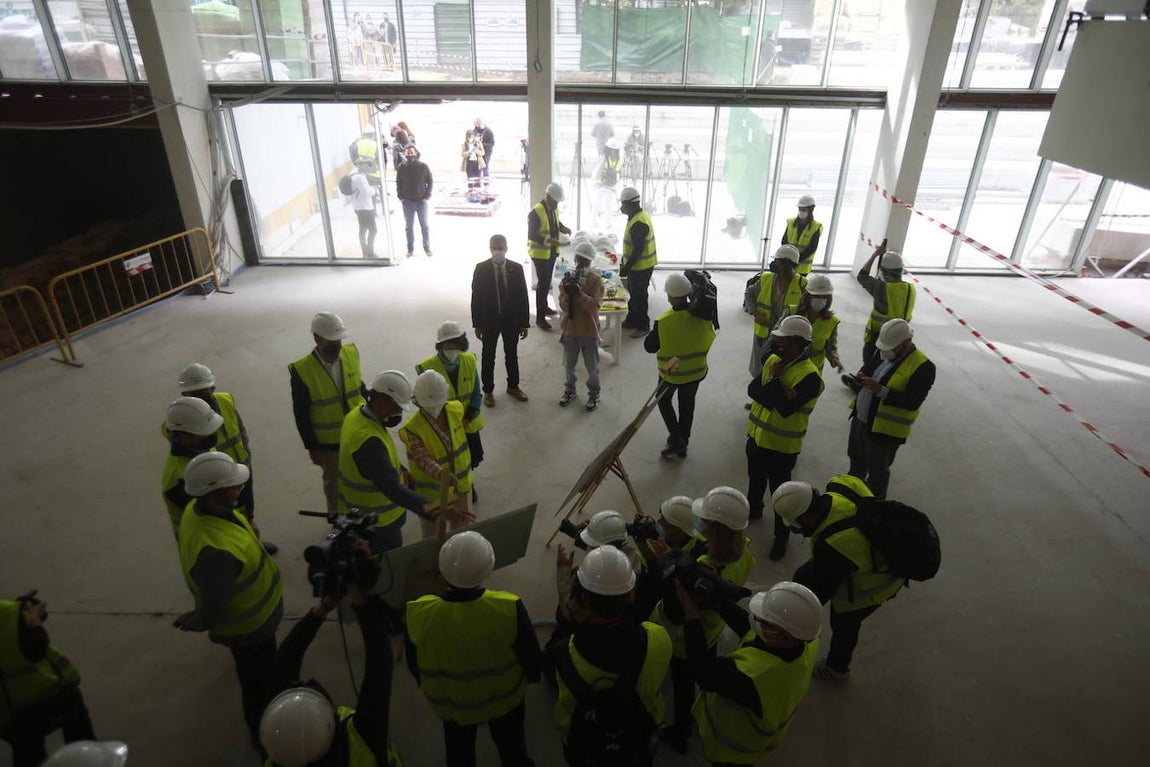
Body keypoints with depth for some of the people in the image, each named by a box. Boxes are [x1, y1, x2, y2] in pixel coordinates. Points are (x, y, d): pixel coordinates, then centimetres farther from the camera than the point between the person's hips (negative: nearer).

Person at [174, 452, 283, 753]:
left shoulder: (198, 507, -17)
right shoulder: (215, 551, -44)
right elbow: (214, 609, -32)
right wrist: (194, 622, -12)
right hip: (248, 627, -7)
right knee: (258, 683, 21)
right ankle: (262, 734, 48)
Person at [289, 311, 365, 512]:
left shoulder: (351, 354, -10)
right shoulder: (302, 371, -21)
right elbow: (301, 415, -13)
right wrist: (311, 447, -9)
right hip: (328, 442, -3)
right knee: (333, 482, 19)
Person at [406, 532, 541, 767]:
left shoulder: (417, 614, -33)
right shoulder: (510, 609, -38)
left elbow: (414, 664, -12)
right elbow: (530, 655, -18)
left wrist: (426, 686, 11)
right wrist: (532, 675, 6)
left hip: (449, 701, 1)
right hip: (505, 696, -1)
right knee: (511, 747, 32)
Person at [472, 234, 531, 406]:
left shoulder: (517, 268, -6)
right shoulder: (481, 269, -10)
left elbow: (523, 297, -3)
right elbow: (476, 297, -7)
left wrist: (524, 323, -4)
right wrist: (477, 324, -8)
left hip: (512, 320, 2)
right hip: (489, 321, -1)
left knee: (512, 355, 17)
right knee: (488, 357, 10)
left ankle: (513, 386, 35)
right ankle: (488, 390, 26)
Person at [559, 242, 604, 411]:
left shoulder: (596, 280, -9)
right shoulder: (568, 279, 0)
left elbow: (595, 305, -19)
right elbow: (563, 306, -6)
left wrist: (579, 293, -31)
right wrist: (567, 294, -25)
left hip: (589, 331, -3)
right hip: (570, 329, 3)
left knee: (592, 367, 10)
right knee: (569, 365, 17)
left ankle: (594, 394, 29)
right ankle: (569, 390, 38)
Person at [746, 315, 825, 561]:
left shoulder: (810, 376, -25)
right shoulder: (773, 360, -2)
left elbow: (785, 408, -32)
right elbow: (753, 389, -6)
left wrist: (775, 378, -23)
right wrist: (775, 396, -23)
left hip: (782, 446, -7)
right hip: (756, 436, 7)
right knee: (755, 479, 29)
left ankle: (782, 536, 29)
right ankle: (753, 509, 55)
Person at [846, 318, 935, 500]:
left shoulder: (923, 367, -22)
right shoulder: (885, 352, 1)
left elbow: (912, 402, -26)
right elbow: (868, 367, 18)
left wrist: (881, 390, -32)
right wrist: (862, 376, -6)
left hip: (885, 429, -7)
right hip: (860, 419, 8)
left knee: (877, 472, 12)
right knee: (857, 460, 27)